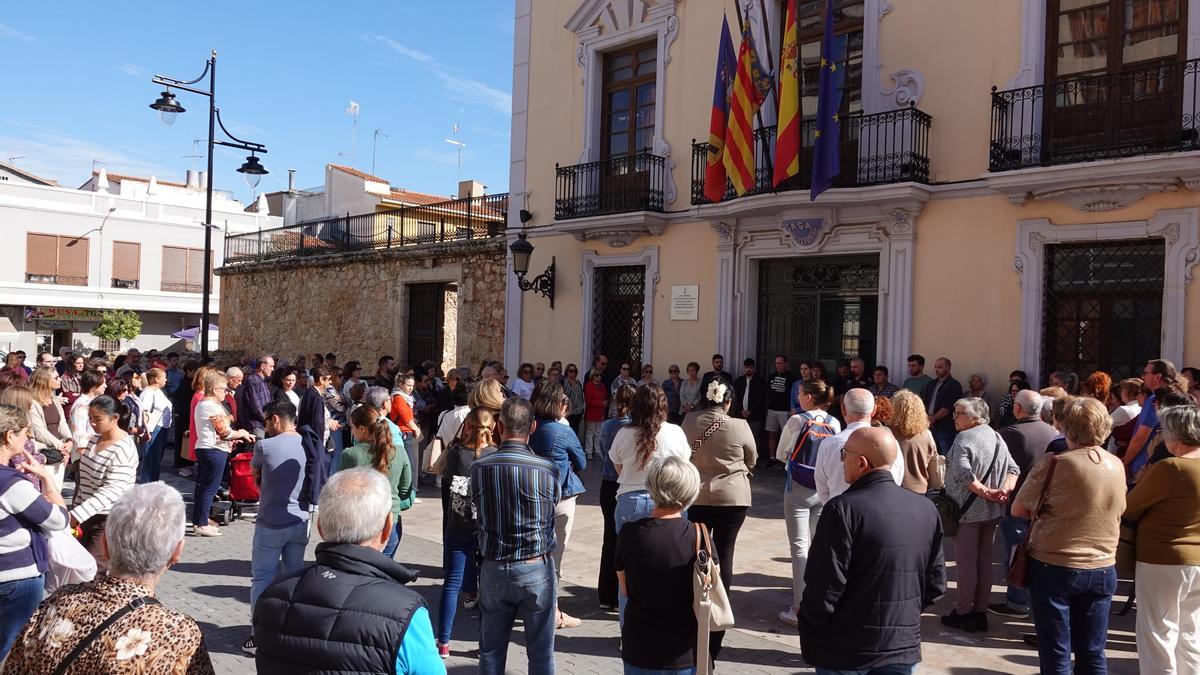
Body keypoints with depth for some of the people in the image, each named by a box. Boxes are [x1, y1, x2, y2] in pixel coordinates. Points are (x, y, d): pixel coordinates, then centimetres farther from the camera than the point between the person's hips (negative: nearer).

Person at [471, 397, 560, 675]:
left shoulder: (479, 468, -9)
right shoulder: (547, 469, -15)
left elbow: (476, 507, 3)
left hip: (493, 569, 2)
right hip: (536, 568, -2)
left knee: (491, 651, 17)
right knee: (541, 652, 12)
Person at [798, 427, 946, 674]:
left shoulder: (843, 508, -19)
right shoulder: (926, 509, 0)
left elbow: (824, 588, -19)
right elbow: (936, 584, 6)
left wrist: (808, 634, -4)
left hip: (846, 652, -5)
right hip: (905, 648, 5)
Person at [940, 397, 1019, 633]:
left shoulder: (964, 438, -15)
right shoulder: (996, 437, 10)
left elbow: (962, 473, -28)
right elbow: (1013, 468, 8)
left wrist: (986, 492, -20)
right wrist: (1005, 490, -6)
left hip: (968, 510, -7)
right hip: (992, 512, 7)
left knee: (966, 561, 2)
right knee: (985, 560, 13)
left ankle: (963, 613, 10)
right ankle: (980, 613, 21)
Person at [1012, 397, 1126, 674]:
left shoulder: (1054, 463, -17)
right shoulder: (1117, 466, 0)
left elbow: (1018, 510, -9)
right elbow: (1118, 511, 16)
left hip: (1053, 567, -5)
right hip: (1102, 570, 5)